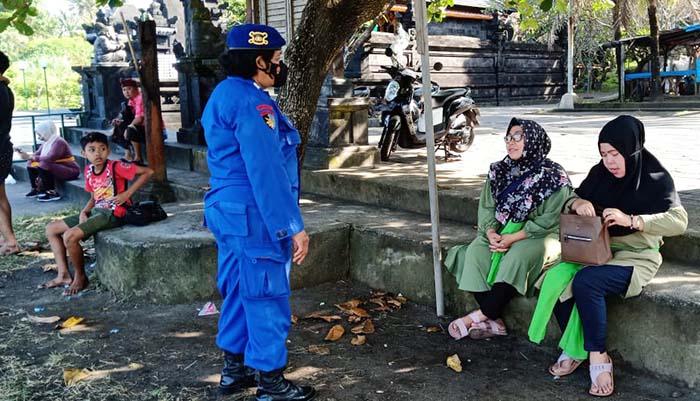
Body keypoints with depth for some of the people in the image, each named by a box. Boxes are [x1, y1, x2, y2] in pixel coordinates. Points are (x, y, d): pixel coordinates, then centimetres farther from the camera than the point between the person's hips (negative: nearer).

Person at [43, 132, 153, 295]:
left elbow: (148, 172, -18)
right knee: (51, 228, 11)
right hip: (96, 211, 9)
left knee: (70, 236, -25)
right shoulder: (89, 171, 8)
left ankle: (80, 277, -2)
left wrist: (127, 194, -19)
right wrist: (84, 212, -2)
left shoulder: (116, 167, -14)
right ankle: (64, 274, 9)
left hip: (112, 214, -9)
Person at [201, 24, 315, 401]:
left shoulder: (223, 94, 14)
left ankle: (233, 370, 30)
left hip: (226, 209, 10)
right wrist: (293, 226, -21)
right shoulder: (252, 101, -18)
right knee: (266, 297, 1)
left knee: (238, 291, 18)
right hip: (255, 214, -10)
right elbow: (266, 172, -24)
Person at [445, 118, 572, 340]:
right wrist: (491, 232, -15)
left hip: (539, 236, -5)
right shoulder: (499, 171, 8)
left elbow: (549, 220, -14)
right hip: (502, 231, 6)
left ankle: (482, 314, -21)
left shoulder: (553, 176, -10)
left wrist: (513, 238, -20)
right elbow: (486, 207, 6)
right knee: (475, 252, -21)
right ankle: (494, 322, -21)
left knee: (518, 257, -35)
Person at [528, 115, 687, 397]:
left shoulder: (656, 179, -7)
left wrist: (631, 220, -30)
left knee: (585, 281, -33)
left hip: (636, 257, -5)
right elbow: (570, 202, 12)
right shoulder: (599, 174, 6)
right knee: (554, 280, -23)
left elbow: (678, 221, -18)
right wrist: (577, 202, -13)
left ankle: (598, 356, -18)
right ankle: (574, 348, -4)